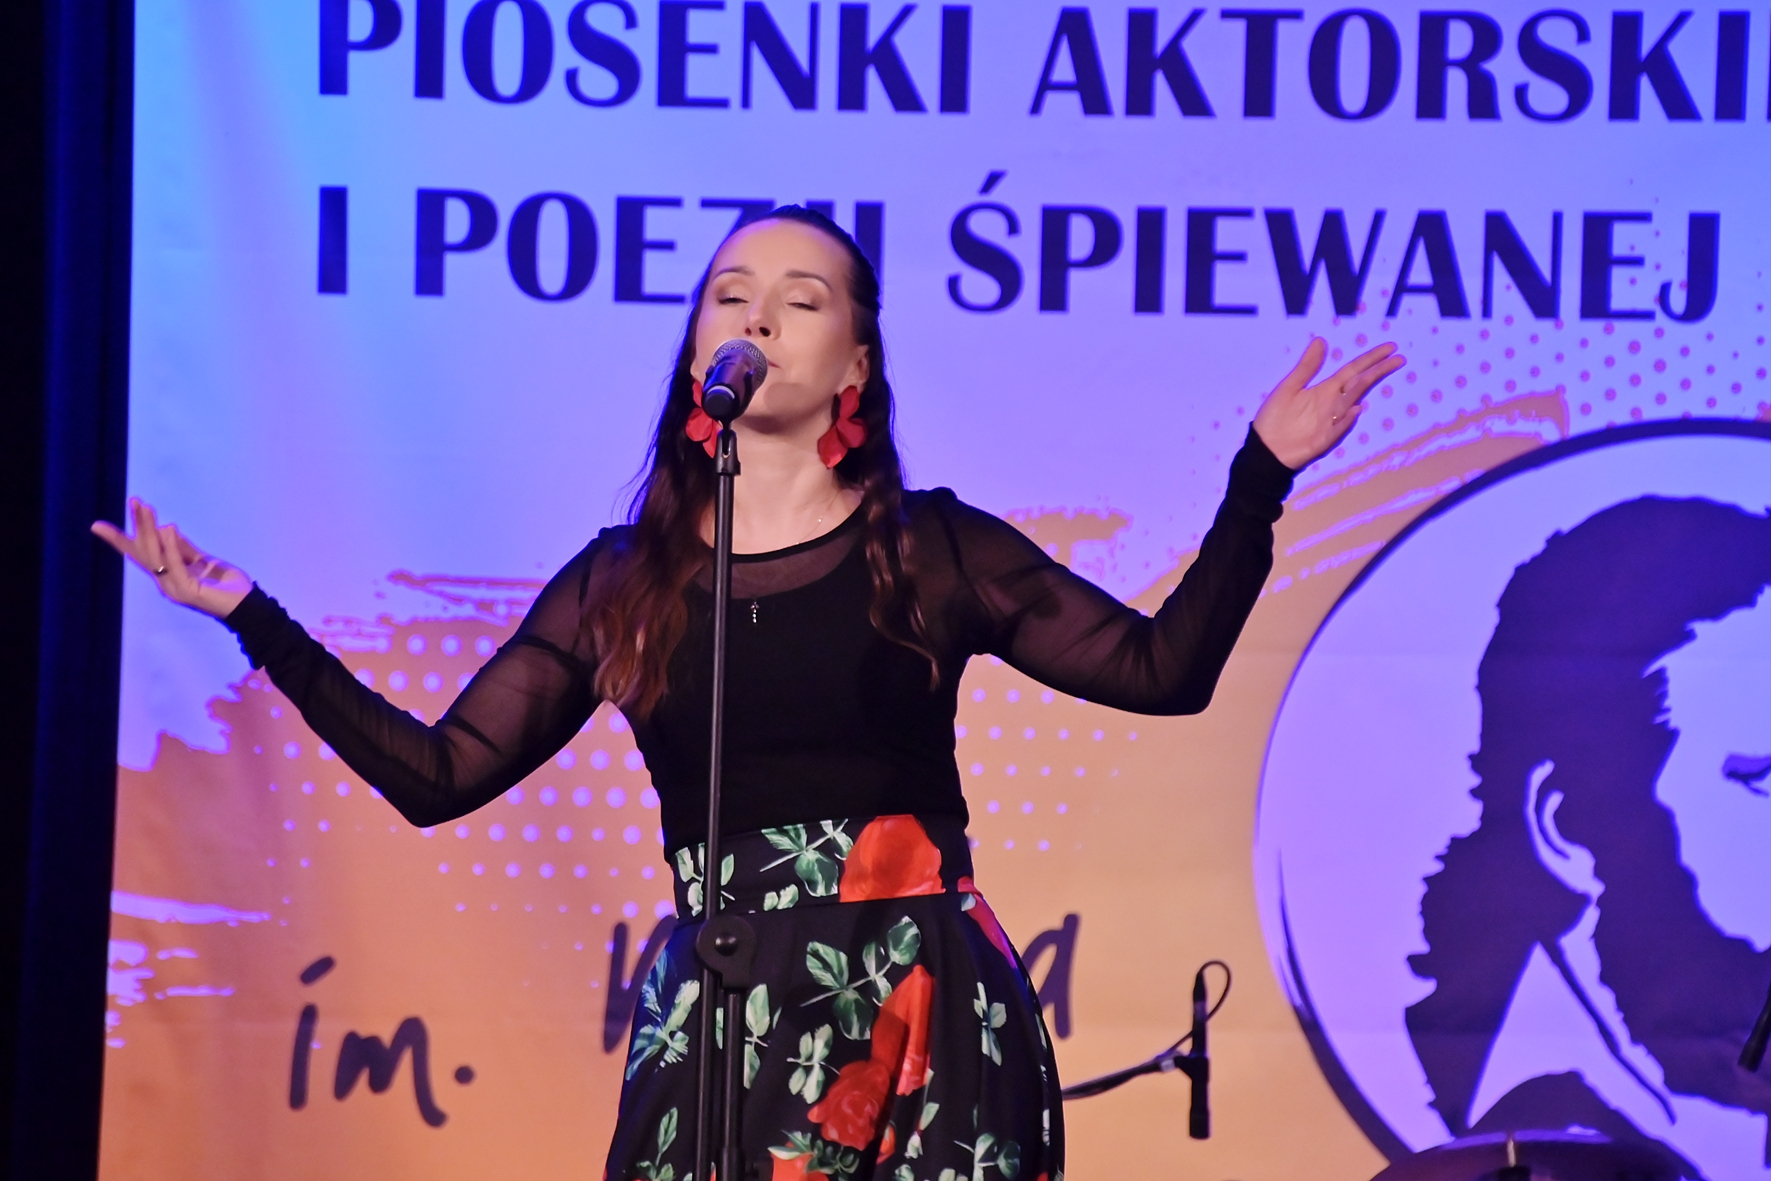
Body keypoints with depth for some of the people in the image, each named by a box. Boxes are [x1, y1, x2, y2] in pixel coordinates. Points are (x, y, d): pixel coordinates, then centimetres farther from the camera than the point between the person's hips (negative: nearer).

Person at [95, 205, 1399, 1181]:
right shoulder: (624, 582, 9)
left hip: (924, 1022, -1)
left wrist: (1259, 477, -6)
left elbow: (1164, 671, 2)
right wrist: (254, 618, 4)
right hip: (713, 1028, 2)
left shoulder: (928, 550, 5)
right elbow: (435, 774, 8)